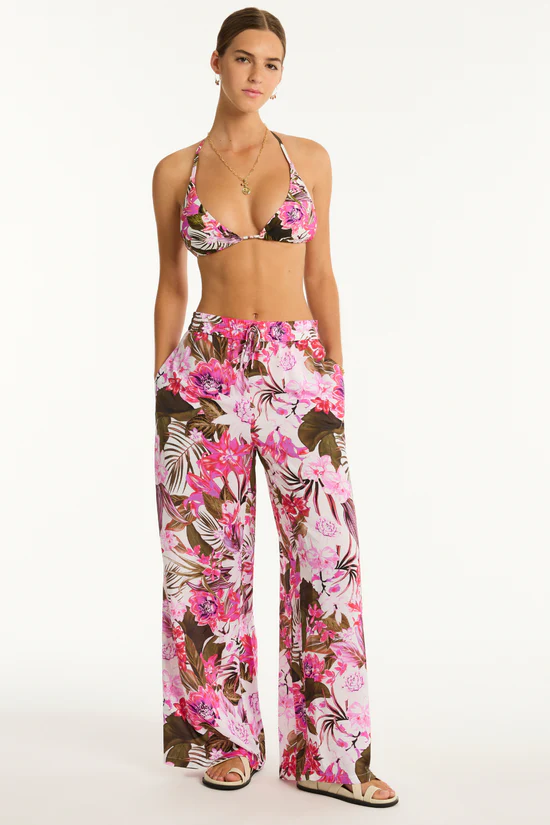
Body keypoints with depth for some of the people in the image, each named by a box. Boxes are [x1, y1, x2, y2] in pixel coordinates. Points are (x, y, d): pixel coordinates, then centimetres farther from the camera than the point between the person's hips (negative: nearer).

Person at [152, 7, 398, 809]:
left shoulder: (310, 158, 9)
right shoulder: (176, 170, 6)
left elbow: (320, 275, 9)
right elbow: (171, 287, 9)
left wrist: (336, 377, 4)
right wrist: (162, 389, 6)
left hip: (298, 370, 1)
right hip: (209, 370, 0)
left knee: (326, 548, -3)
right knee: (210, 554, 4)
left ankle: (330, 754, 8)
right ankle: (227, 737, 21)